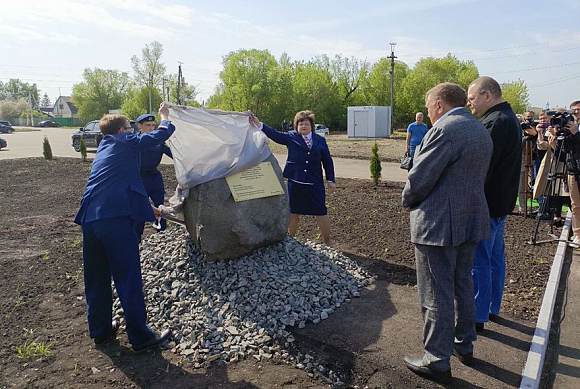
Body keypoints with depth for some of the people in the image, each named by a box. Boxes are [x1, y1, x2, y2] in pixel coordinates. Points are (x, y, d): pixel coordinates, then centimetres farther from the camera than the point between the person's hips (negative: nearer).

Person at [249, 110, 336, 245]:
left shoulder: (320, 140, 7)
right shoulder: (291, 137, 4)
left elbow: (327, 161, 10)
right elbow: (275, 134, -7)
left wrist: (330, 180, 7)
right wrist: (259, 124, -20)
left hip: (315, 184, 1)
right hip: (295, 182, 0)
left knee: (321, 212, 2)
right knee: (293, 213, 10)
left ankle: (327, 243, 18)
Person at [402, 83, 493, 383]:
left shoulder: (445, 129, -18)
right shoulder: (481, 131, 12)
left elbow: (420, 177, -20)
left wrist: (408, 201, -1)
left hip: (438, 224, -10)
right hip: (471, 221, 10)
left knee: (436, 295, 1)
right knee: (462, 285, 22)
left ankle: (437, 361, 14)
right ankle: (464, 345, 37)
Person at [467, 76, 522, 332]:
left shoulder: (495, 122, -20)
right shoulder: (508, 118, 14)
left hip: (486, 204, -11)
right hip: (501, 202, 11)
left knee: (479, 262, -2)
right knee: (495, 257, 19)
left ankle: (478, 317, 9)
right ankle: (492, 307, 33)